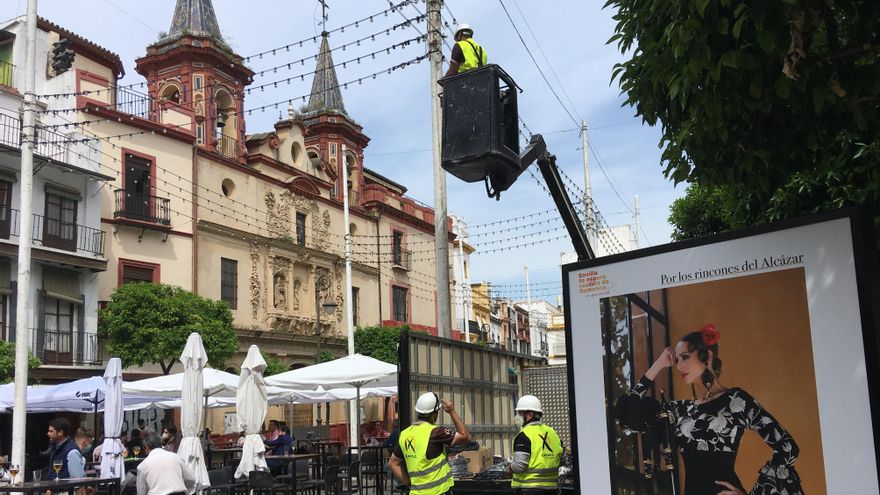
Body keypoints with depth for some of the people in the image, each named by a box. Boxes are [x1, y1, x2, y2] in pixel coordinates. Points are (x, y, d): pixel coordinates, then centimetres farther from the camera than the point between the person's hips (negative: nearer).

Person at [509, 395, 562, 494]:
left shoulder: (524, 435, -14)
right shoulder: (552, 432, 9)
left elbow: (519, 465, -20)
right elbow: (561, 457, 16)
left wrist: (510, 467, 0)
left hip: (529, 489, -7)